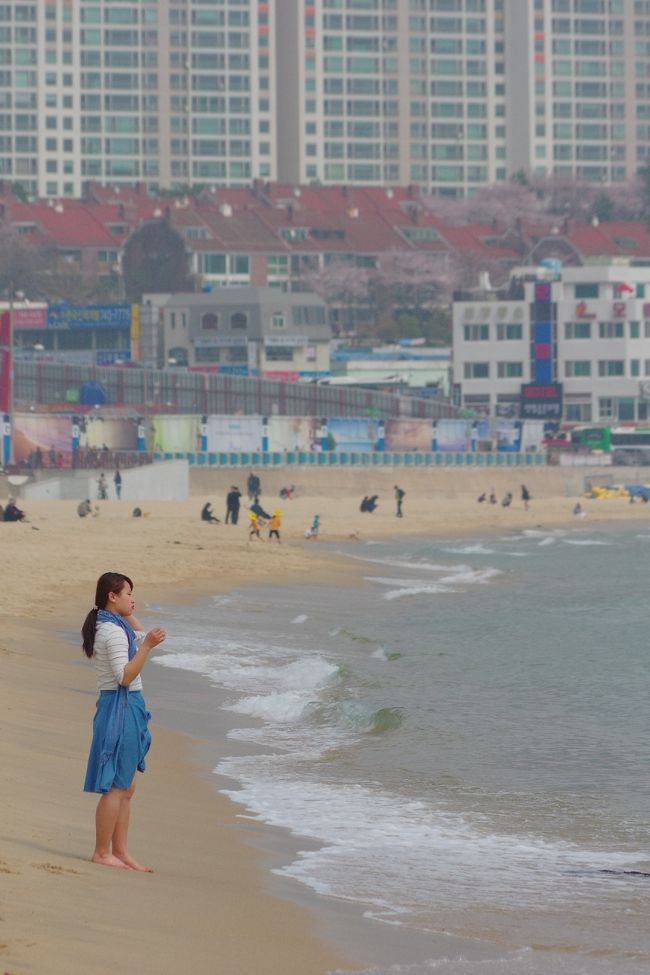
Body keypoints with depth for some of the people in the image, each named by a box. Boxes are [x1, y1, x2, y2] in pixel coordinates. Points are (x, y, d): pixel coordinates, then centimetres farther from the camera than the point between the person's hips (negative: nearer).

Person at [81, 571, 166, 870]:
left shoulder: (112, 627, 14)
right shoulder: (113, 632, -17)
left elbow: (138, 636, 33)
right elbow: (125, 676, -24)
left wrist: (128, 614, 20)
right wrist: (147, 646, -31)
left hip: (127, 708, 11)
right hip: (121, 707, -11)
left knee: (126, 788, 14)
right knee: (116, 787, -6)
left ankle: (120, 851, 18)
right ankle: (102, 853, -2)